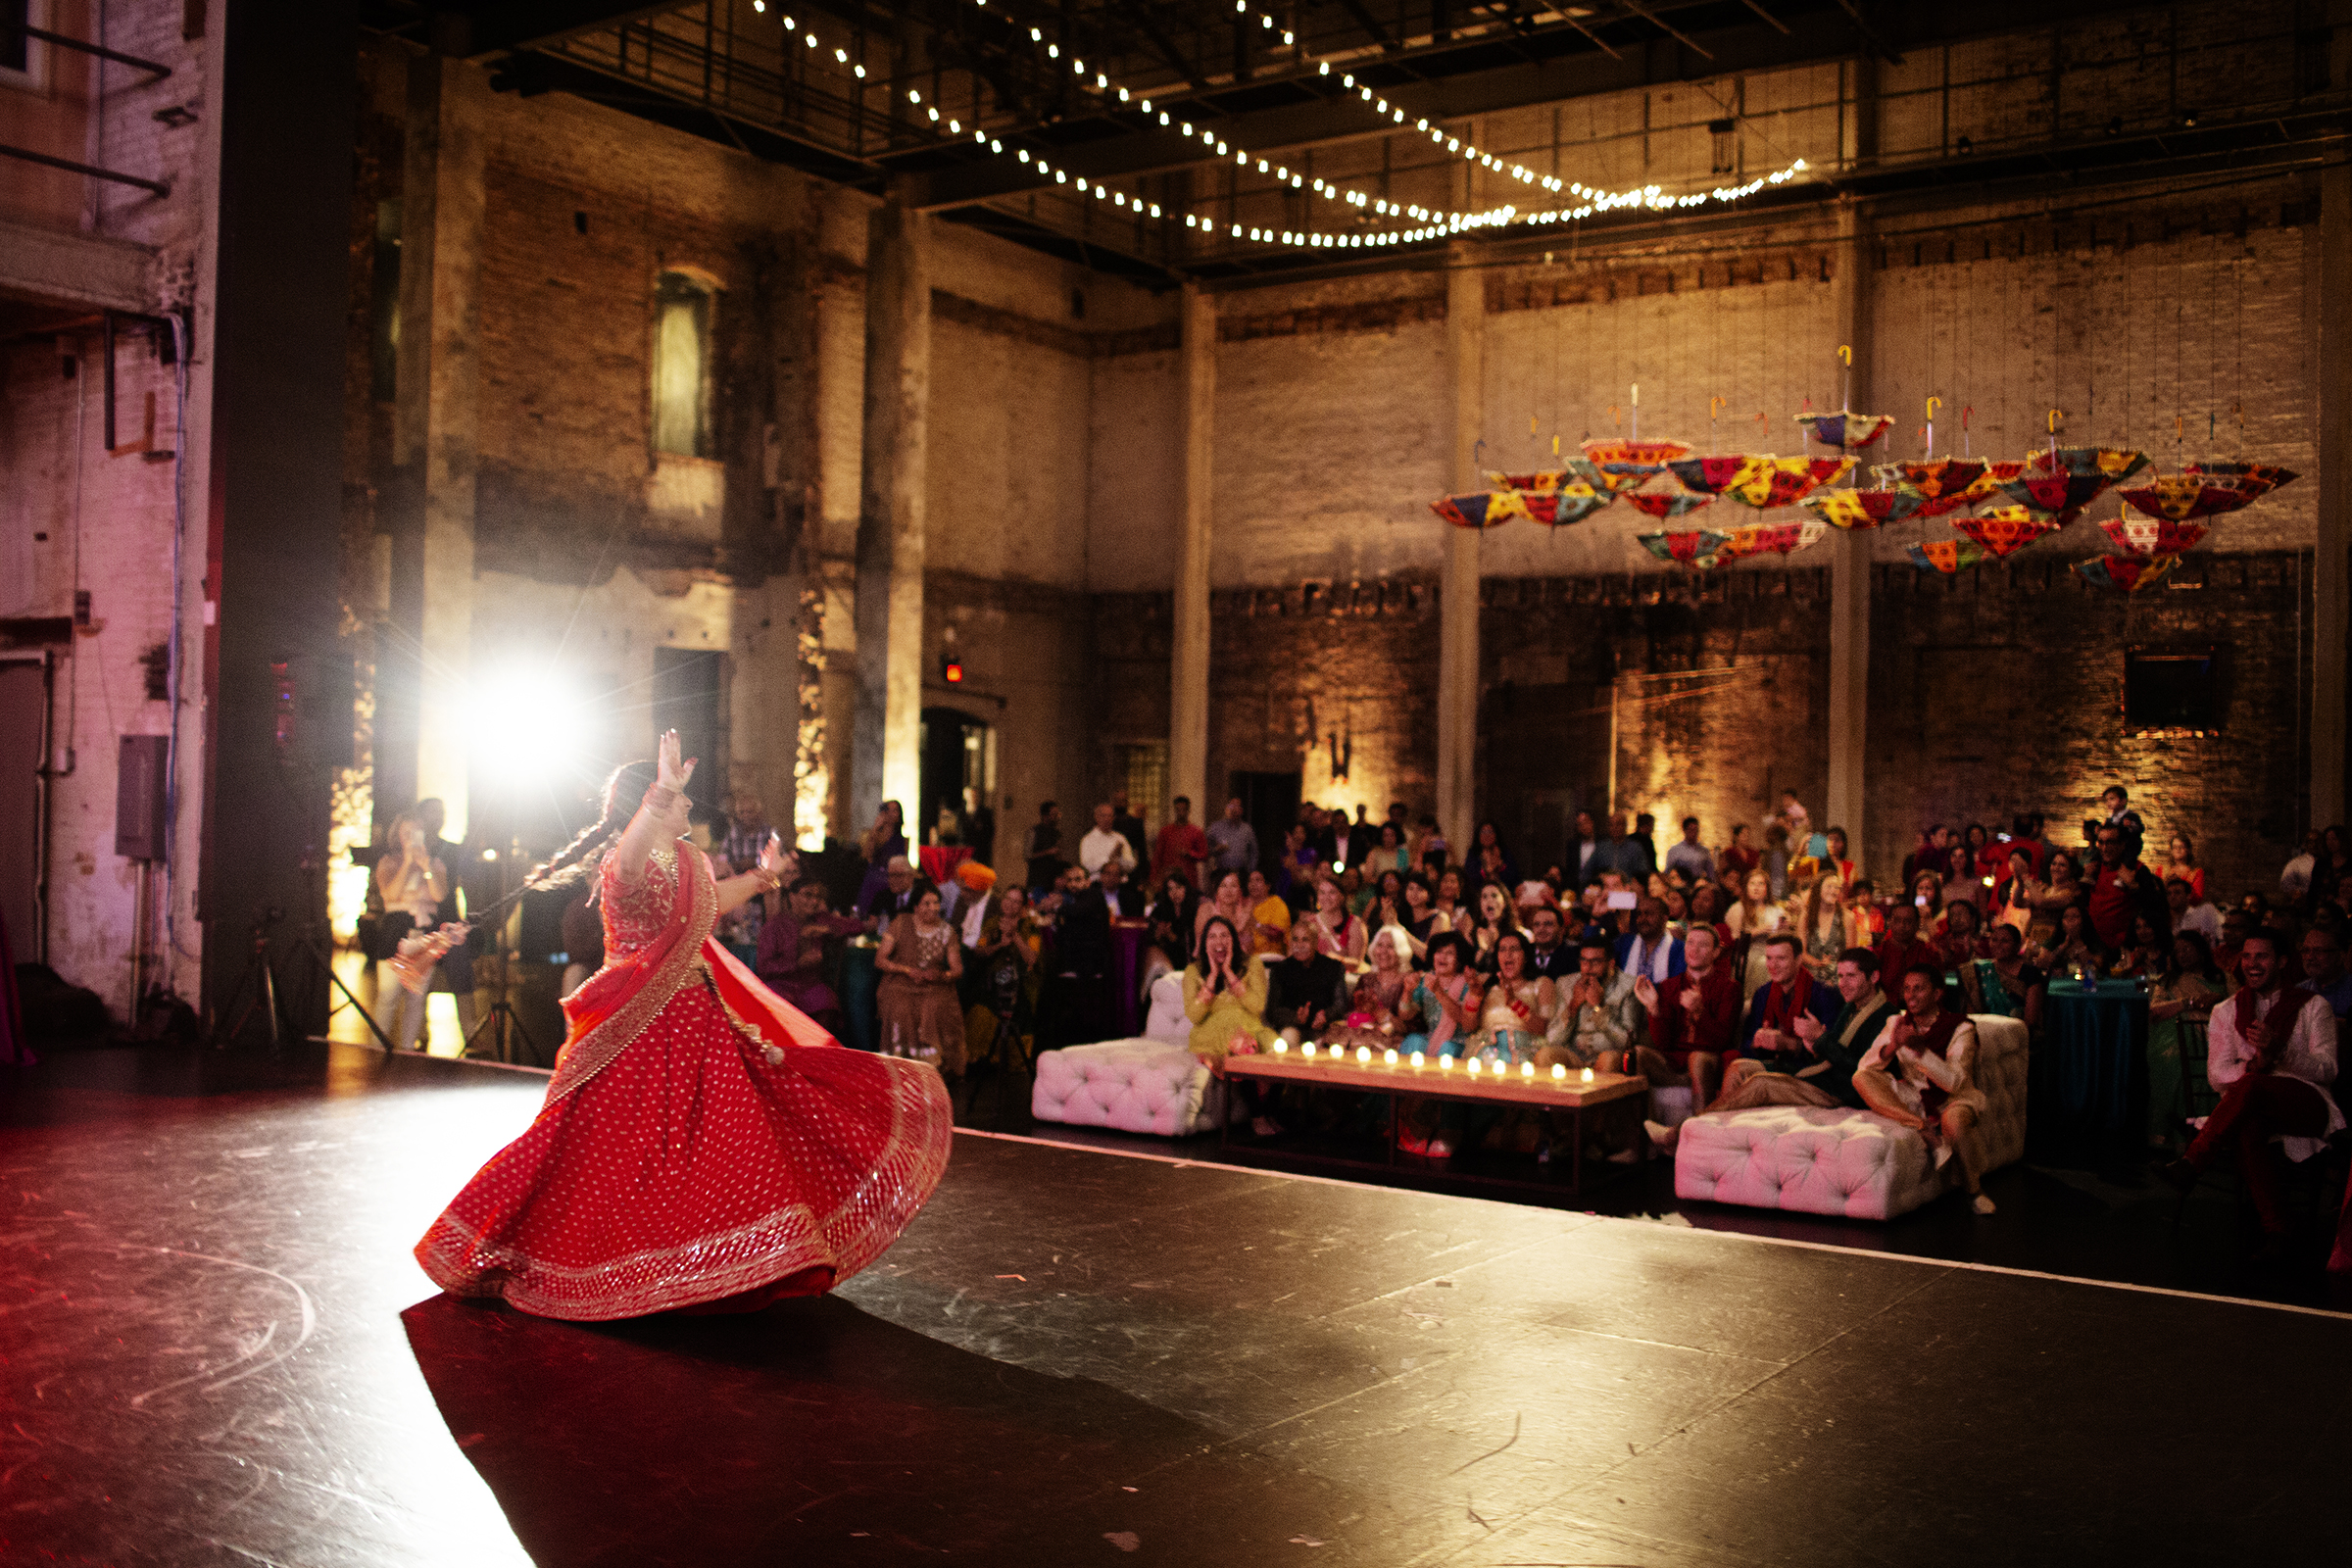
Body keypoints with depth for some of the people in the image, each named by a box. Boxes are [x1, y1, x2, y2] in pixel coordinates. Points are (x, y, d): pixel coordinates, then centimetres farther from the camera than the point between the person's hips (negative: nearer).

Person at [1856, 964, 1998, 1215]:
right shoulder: (1897, 1023, 3)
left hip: (1950, 1099, -3)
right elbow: (1865, 1066, -8)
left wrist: (1920, 1049, -33)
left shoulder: (1959, 1028, -9)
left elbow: (1953, 1081, -21)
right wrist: (1892, 1047, -28)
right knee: (1861, 1079, -21)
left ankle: (1975, 1191, -14)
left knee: (1955, 1120, -39)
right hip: (1909, 1098, 4)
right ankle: (1923, 1129, -31)